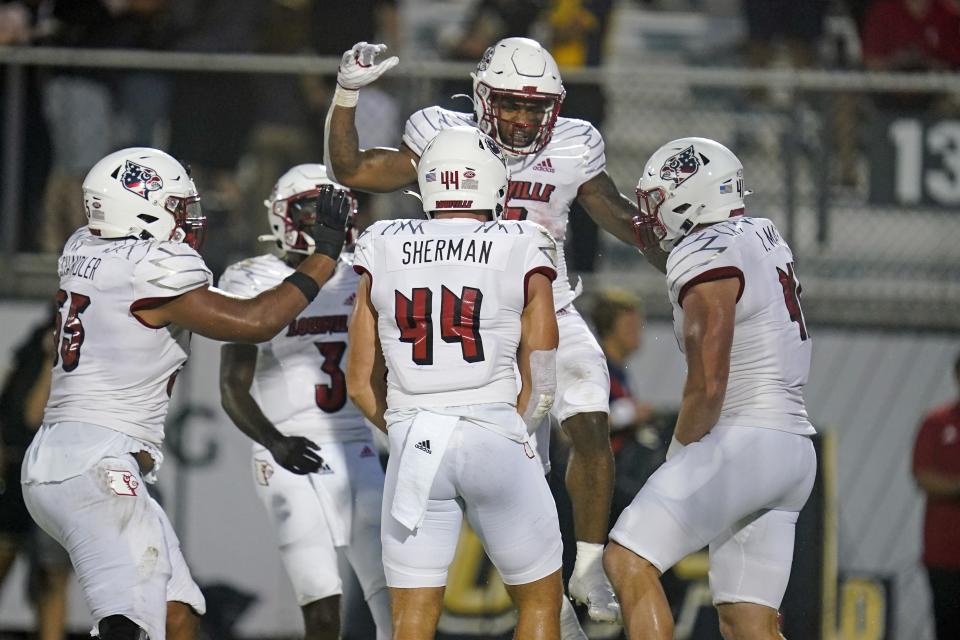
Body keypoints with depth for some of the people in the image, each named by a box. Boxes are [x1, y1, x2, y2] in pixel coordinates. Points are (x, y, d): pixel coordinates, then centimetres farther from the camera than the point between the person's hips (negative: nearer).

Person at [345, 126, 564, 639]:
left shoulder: (384, 255, 8)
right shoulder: (521, 254, 2)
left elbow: (360, 384, 10)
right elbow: (539, 385, 2)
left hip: (413, 440, 2)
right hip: (494, 432, -2)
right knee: (540, 599, 12)